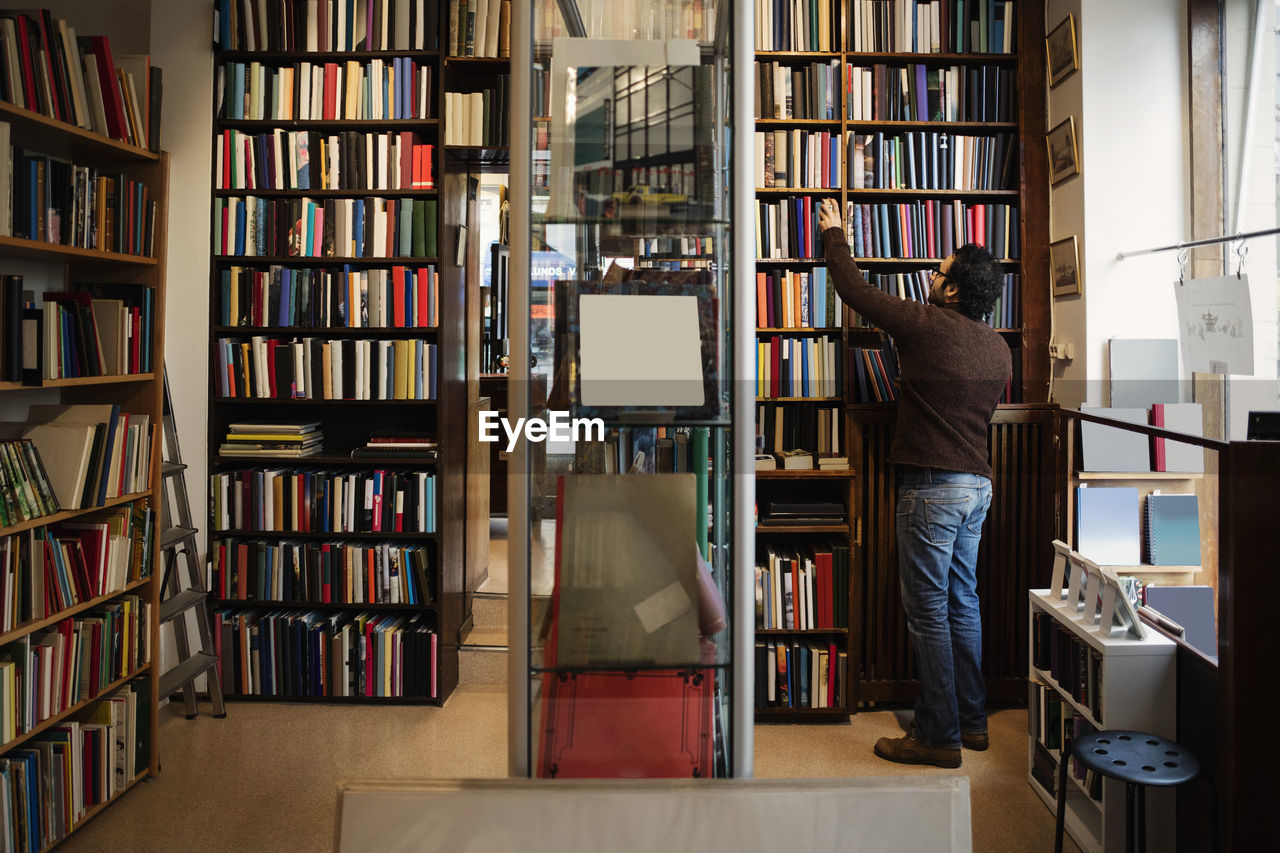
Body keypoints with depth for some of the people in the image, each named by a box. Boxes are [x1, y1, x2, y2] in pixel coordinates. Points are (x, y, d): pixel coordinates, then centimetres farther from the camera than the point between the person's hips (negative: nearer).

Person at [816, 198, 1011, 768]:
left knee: (929, 612, -1)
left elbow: (855, 291, -3)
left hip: (932, 485, -8)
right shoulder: (999, 348, 8)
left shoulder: (928, 324, -13)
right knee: (963, 602, 16)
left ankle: (938, 737, 6)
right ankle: (972, 720, 26)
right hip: (978, 483, 8)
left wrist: (834, 236, 14)